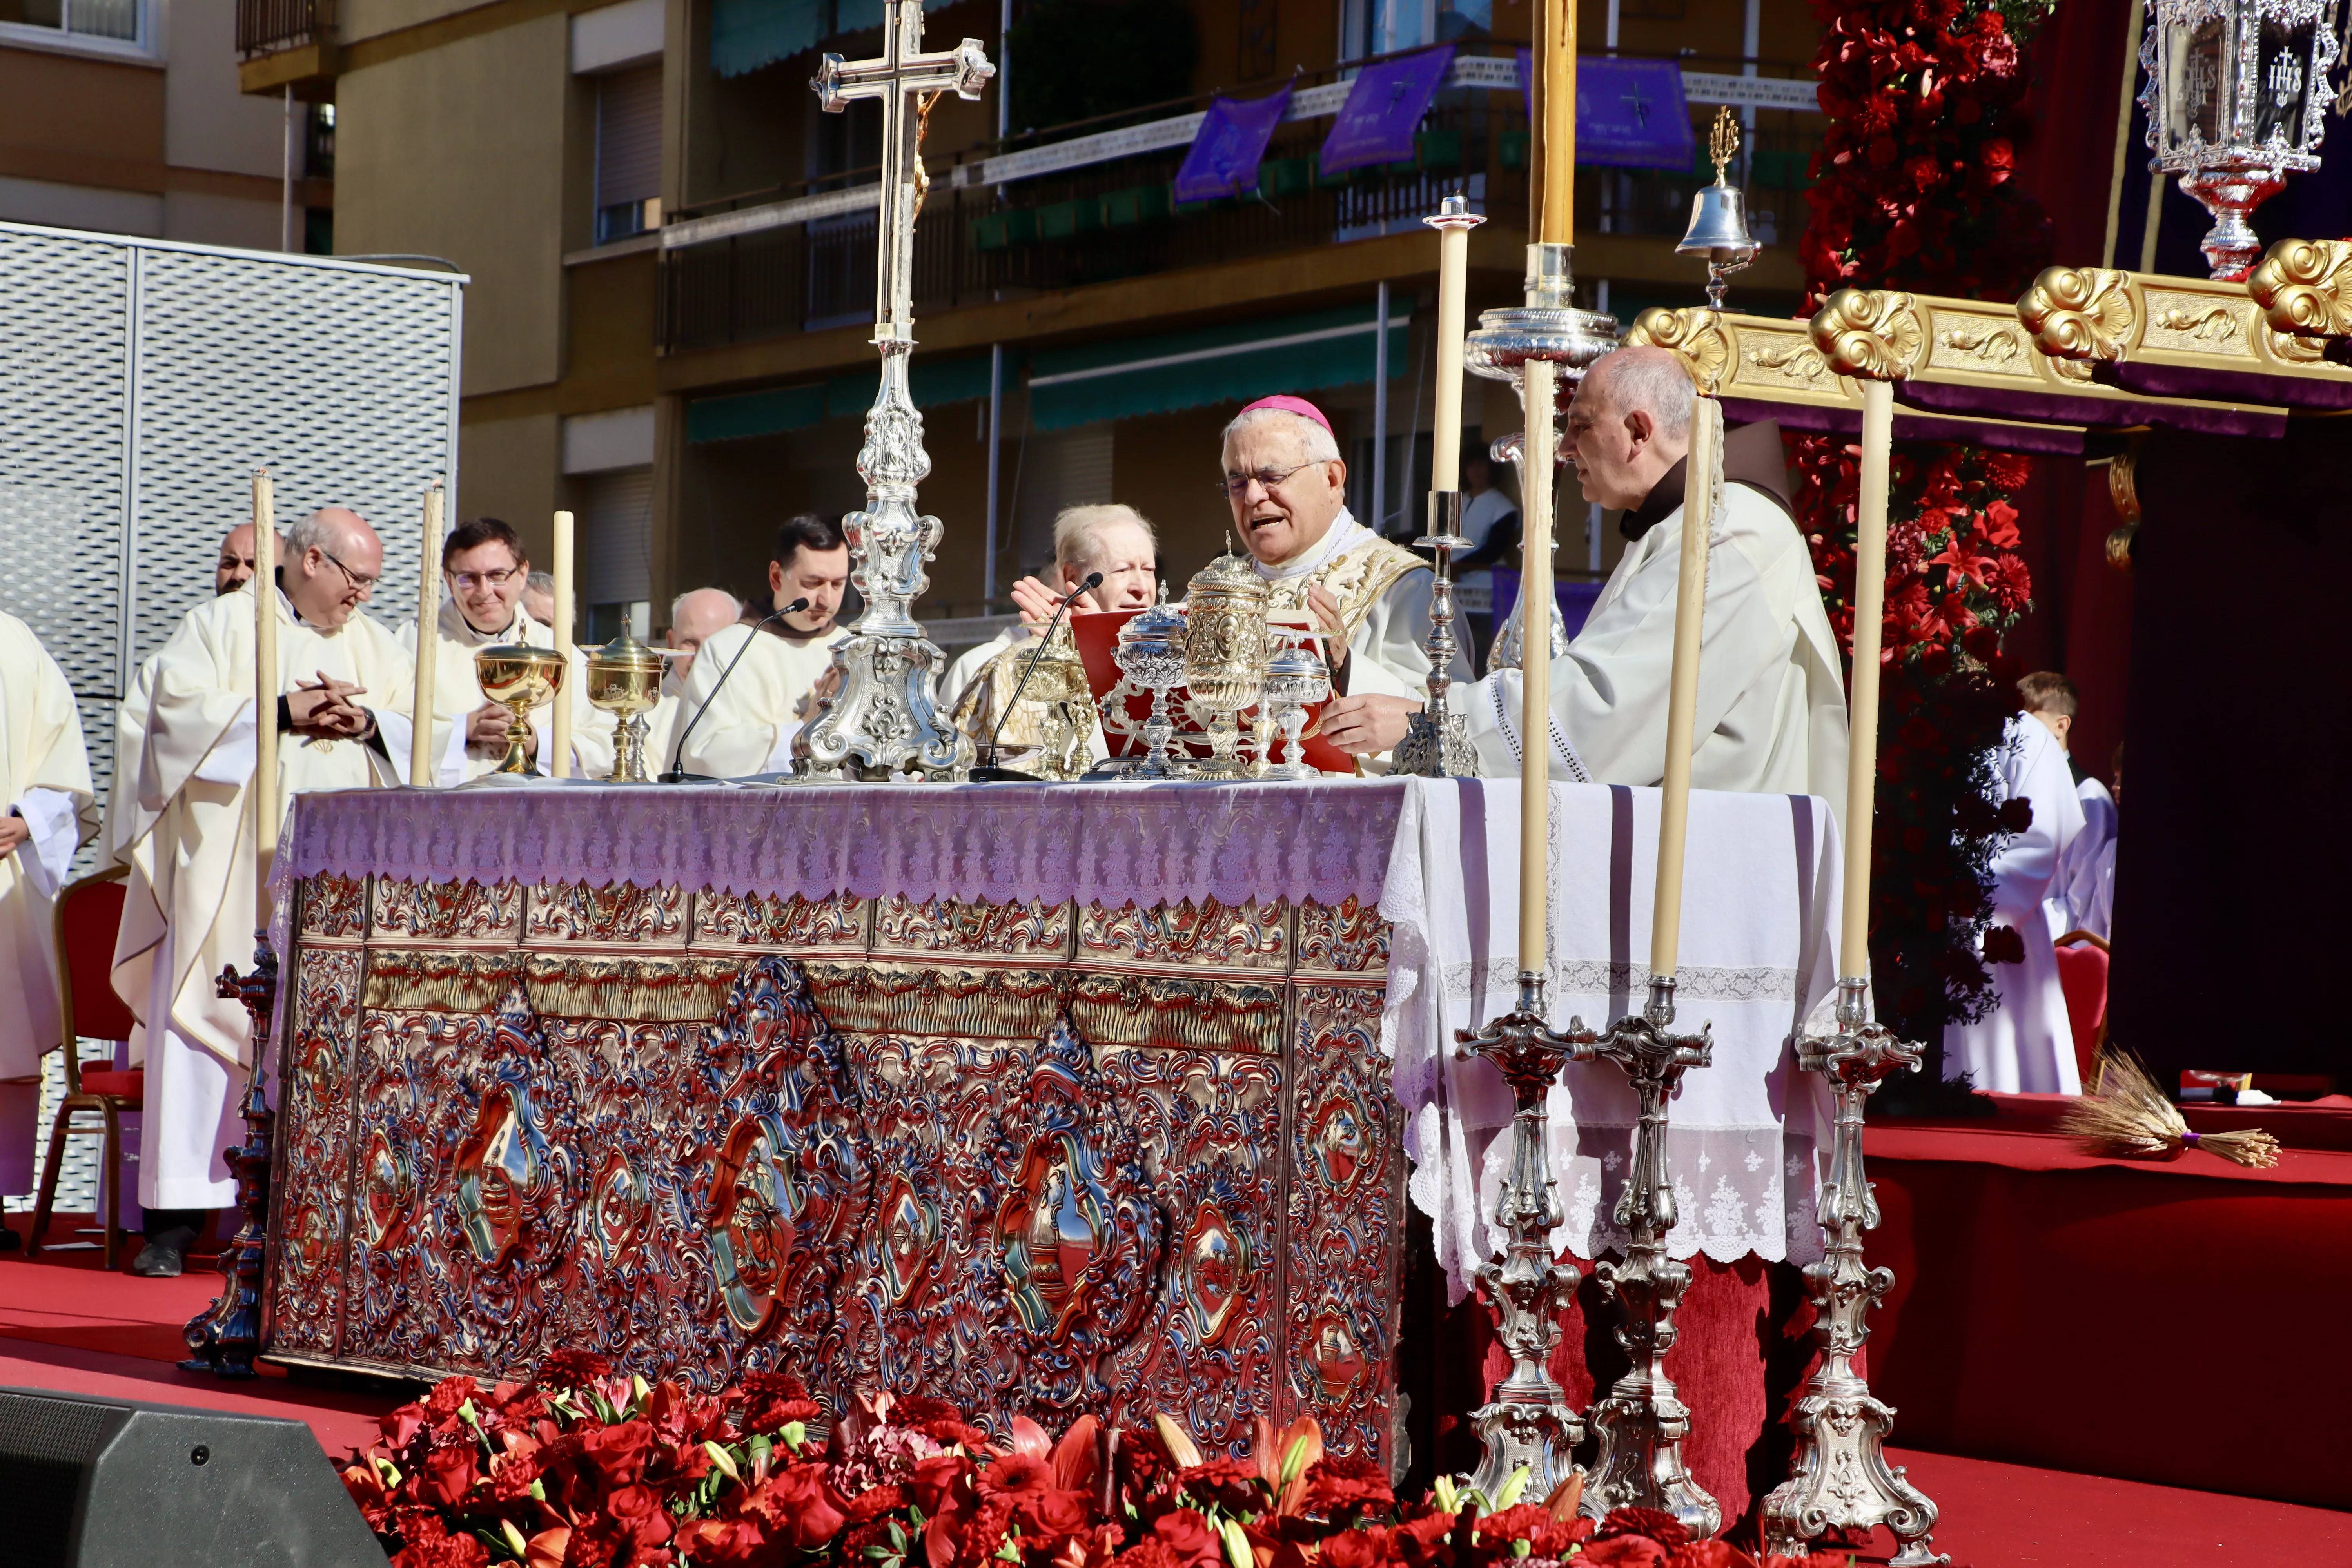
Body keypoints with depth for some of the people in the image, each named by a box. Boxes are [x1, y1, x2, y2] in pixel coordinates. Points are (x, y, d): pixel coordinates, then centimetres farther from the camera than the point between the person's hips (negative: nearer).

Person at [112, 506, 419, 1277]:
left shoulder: (376, 646, 19)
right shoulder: (220, 626, 6)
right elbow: (178, 712, -7)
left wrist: (368, 721, -7)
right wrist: (281, 714, -13)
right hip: (229, 867, -3)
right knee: (204, 1024, -7)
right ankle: (178, 1214, -6)